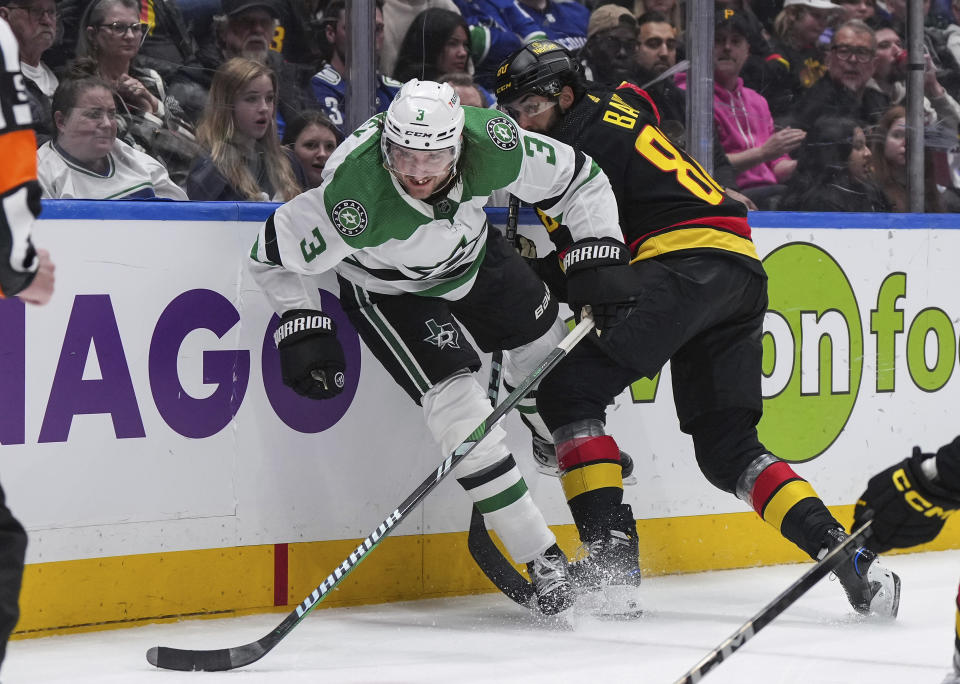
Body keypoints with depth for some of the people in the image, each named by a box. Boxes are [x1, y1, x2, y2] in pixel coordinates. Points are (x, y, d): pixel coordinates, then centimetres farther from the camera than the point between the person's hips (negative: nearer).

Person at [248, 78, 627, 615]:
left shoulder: (492, 145, -32)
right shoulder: (355, 197, -41)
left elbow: (579, 179, -15)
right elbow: (276, 251, -24)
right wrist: (300, 326, -23)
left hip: (473, 252, 4)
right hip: (389, 288, -4)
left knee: (550, 349, 16)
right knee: (459, 404, -18)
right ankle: (544, 561, -11)